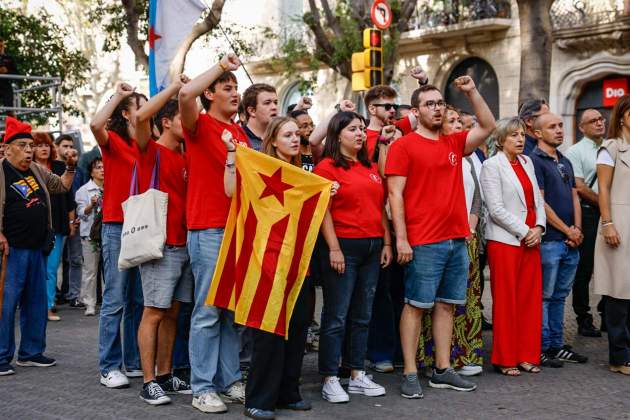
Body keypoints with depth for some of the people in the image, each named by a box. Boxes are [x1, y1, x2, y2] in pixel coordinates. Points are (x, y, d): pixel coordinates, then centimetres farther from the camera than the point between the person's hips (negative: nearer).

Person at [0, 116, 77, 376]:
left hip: (37, 248, 8)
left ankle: (31, 353, 22)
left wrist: (70, 167, 9)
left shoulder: (37, 171, 13)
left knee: (36, 302, 12)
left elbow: (62, 186, 25)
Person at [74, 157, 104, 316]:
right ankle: (90, 304, 1)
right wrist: (91, 205, -20)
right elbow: (82, 213, -2)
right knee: (90, 269, -4)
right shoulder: (84, 190, 4)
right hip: (90, 234, -3)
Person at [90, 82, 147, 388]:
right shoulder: (113, 141, -4)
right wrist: (118, 95, -14)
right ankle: (109, 367, 1)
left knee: (139, 300, 10)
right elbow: (95, 124, -24)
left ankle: (134, 362, 19)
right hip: (117, 226, -6)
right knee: (115, 300, -5)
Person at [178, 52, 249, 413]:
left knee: (234, 311, 11)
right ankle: (203, 388, 5)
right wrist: (221, 65, -15)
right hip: (208, 231, -7)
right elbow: (186, 93, -25)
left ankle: (230, 380, 20)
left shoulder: (241, 133, 15)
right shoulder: (200, 126, -4)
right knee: (208, 311, -3)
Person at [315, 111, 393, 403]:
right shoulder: (327, 167, -5)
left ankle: (358, 376, 20)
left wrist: (386, 243, 11)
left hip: (372, 247, 7)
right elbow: (323, 211, -11)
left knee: (362, 316, 11)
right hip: (343, 246, -7)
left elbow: (380, 208, 17)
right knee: (336, 316, -3)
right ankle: (330, 380, 4)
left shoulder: (371, 168, 15)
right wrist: (334, 248, -16)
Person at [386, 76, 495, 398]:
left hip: (457, 239, 6)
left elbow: (488, 126, 16)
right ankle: (410, 374, 4)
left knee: (446, 305, 10)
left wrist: (471, 92, 5)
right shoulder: (403, 146, -4)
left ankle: (443, 371, 18)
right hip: (423, 243, -6)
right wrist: (401, 239, -14)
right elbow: (395, 194, -8)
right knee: (416, 305, -2)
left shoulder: (454, 143, 13)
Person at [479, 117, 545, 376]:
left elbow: (537, 199, 13)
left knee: (531, 298, 7)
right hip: (505, 240, -6)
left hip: (531, 239, 6)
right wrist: (524, 231, -12)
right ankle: (505, 359, 8)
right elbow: (496, 209, -12)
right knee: (505, 300, -1)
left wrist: (538, 227, -3)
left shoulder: (527, 162, 14)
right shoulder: (492, 165, -6)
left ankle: (527, 355, 17)